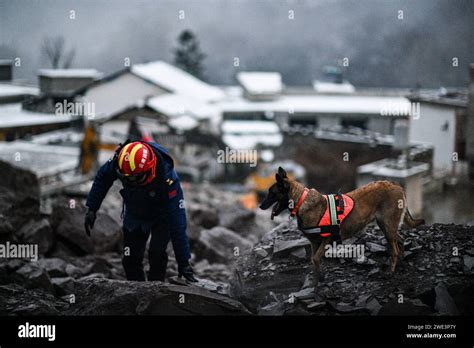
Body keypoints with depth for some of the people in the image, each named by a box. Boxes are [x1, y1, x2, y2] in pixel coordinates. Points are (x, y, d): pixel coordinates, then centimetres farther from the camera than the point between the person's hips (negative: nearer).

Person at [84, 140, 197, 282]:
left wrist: (183, 261, -36)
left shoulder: (167, 178, -40)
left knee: (156, 254, -23)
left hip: (161, 216, -4)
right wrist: (91, 208, -8)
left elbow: (177, 222, -37)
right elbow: (102, 178, -6)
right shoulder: (119, 160, -31)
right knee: (131, 260, -1)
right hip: (134, 214, 4)